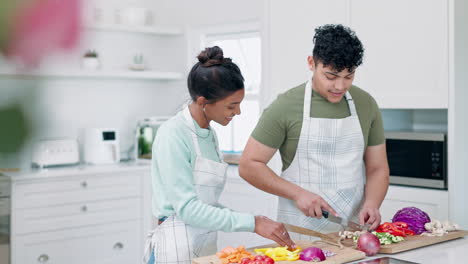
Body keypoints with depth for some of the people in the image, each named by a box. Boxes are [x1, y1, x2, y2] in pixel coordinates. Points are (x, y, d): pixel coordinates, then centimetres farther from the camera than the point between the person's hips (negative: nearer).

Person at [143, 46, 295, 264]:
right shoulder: (173, 135, -15)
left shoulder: (209, 134, 8)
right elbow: (186, 208, -20)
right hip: (177, 246, -7)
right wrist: (252, 223, -22)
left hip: (206, 244, 7)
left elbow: (205, 201, 11)